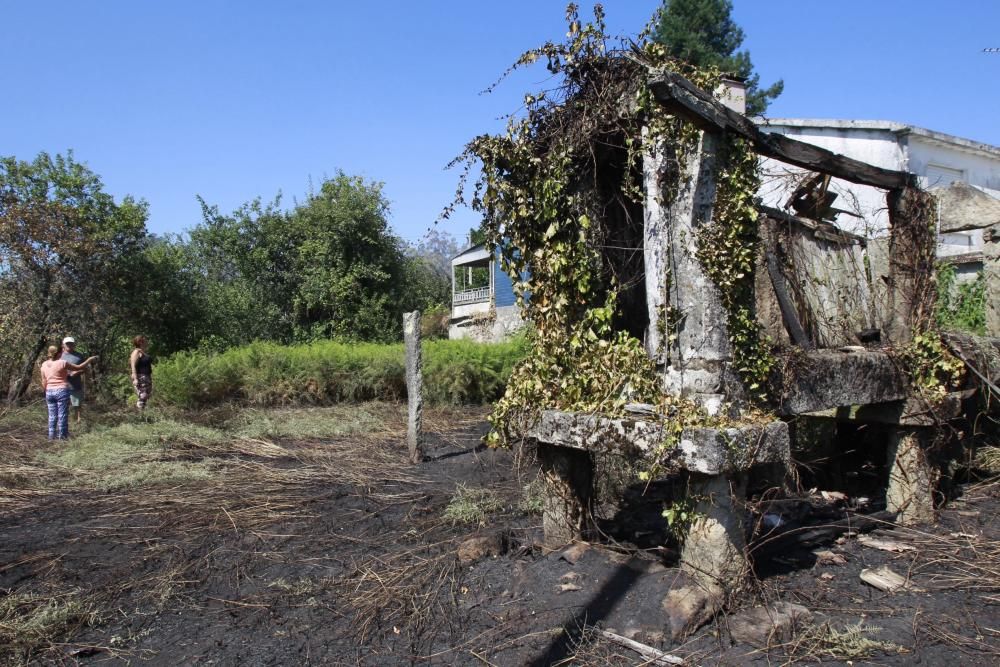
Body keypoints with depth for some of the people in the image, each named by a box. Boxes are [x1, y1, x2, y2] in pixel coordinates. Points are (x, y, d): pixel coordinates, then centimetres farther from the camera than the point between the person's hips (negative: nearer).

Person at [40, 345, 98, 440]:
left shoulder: (44, 365, 5)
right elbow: (79, 367, -4)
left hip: (50, 392, 6)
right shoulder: (62, 363, -11)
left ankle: (52, 435, 11)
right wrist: (89, 360, 9)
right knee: (62, 415, 0)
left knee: (52, 416, 10)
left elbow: (44, 382, 9)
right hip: (62, 391, -5)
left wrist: (47, 393, 19)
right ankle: (62, 436, 2)